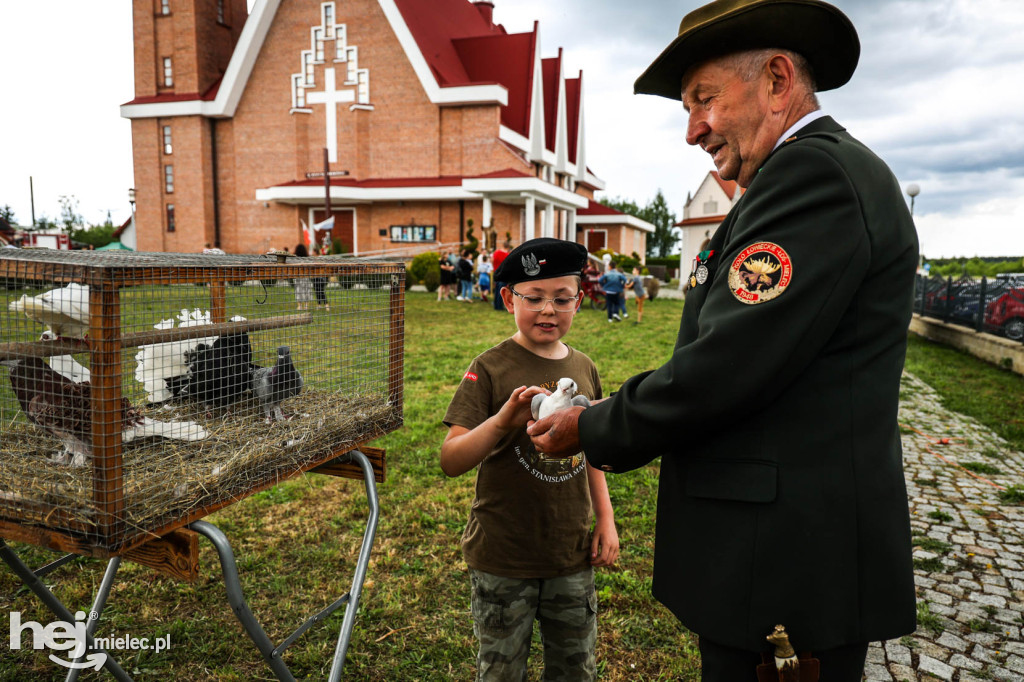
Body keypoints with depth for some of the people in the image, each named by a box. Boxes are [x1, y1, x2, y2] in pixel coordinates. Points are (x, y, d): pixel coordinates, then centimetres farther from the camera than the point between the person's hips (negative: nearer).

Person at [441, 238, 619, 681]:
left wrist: (605, 519, 9)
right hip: (502, 560, -4)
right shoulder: (490, 370, -12)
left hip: (572, 554, 4)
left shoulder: (583, 369, 3)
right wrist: (504, 418, -33)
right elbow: (450, 462, -19)